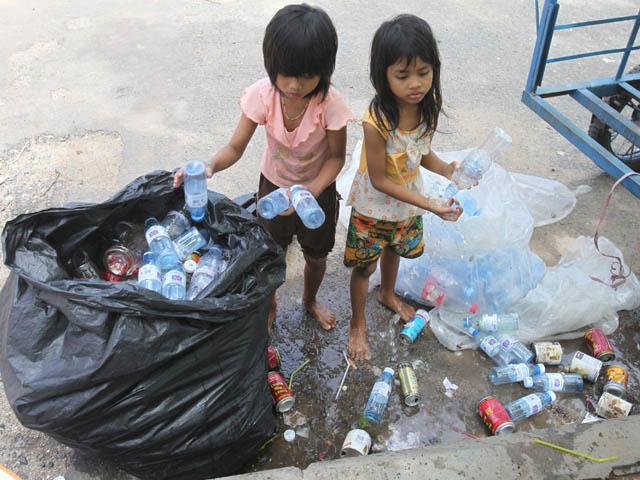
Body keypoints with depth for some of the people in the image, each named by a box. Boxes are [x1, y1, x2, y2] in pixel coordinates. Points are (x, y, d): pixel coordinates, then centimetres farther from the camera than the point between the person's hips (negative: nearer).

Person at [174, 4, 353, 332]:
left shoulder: (330, 102, -31)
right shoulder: (262, 95, -27)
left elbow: (336, 157, -17)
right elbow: (235, 148, -21)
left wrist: (312, 191, -34)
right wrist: (210, 166, -42)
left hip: (319, 188, 0)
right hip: (274, 185, 1)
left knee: (316, 255, 20)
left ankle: (310, 300, 54)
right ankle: (269, 307, 47)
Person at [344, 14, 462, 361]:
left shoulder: (428, 106, -16)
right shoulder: (377, 121, -34)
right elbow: (379, 180, -25)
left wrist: (446, 169, -19)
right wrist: (430, 205, -27)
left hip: (408, 204, 6)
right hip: (374, 208, -5)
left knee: (394, 251, 30)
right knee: (364, 266, 14)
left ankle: (388, 294, 60)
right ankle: (358, 325, 39)